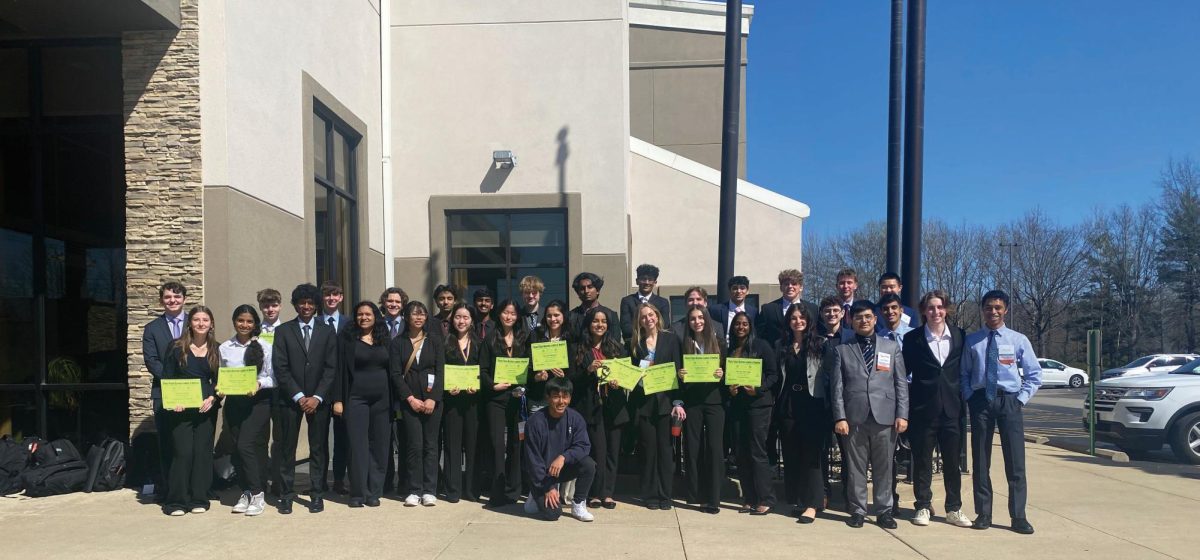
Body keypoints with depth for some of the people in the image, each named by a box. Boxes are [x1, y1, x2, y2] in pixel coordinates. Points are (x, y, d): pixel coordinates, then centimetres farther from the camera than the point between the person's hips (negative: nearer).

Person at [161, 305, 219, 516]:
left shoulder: (216, 350, 7)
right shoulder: (177, 347, 2)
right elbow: (166, 377, 2)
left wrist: (213, 398, -8)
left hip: (206, 408, 2)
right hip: (181, 409, -2)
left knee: (202, 452, 3)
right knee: (182, 452, -4)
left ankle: (199, 499, 13)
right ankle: (177, 501, 7)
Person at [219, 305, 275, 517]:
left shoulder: (265, 347, -2)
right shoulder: (224, 348, 8)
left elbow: (273, 378, -1)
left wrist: (259, 384, -19)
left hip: (258, 402, -4)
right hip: (233, 403, 4)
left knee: (246, 445, -13)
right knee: (238, 449, 7)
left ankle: (258, 493, -2)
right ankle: (246, 493, 20)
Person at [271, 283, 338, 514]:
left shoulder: (327, 332, 6)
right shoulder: (283, 331, 4)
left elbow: (331, 368, 1)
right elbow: (280, 368, -2)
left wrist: (317, 397, -9)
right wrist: (299, 396, -10)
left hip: (318, 399, 1)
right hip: (290, 398, 0)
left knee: (319, 448, 3)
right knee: (287, 448, 2)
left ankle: (317, 494, 10)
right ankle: (286, 494, 11)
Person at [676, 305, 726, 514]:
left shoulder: (719, 342, 6)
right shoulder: (683, 344, 8)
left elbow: (728, 370, 7)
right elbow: (678, 372, 10)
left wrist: (722, 374, -13)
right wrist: (679, 375, -11)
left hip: (714, 400, -1)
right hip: (691, 401, 1)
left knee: (714, 447, -4)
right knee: (693, 447, 3)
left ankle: (713, 498, 1)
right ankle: (697, 495, 13)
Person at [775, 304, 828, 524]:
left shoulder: (820, 344, 0)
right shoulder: (781, 346, 11)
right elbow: (778, 376, 13)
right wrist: (778, 404, 5)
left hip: (812, 404, -4)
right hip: (788, 404, 4)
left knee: (812, 454, -5)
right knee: (791, 454, 8)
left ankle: (812, 505, -3)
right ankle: (796, 501, 18)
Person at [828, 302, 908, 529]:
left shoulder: (892, 347, 13)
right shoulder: (841, 350, 8)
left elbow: (901, 384, 9)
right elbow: (836, 386, 3)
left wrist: (902, 414, 0)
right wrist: (840, 417, -5)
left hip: (884, 416, 1)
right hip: (854, 417, -1)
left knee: (884, 467, 5)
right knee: (855, 467, 4)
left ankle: (884, 510, 16)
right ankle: (858, 510, 15)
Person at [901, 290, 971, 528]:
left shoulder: (959, 336, 5)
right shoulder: (913, 338, -1)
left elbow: (964, 370, 9)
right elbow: (904, 372, 2)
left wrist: (963, 401, 4)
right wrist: (908, 403, -3)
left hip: (952, 408, 2)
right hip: (922, 409, -2)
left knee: (952, 460, 8)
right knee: (922, 461, 6)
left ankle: (954, 509, 20)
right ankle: (923, 507, 18)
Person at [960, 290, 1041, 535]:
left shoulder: (1018, 340, 4)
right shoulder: (972, 341, 5)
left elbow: (1034, 375, 7)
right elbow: (964, 374, 10)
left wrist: (1021, 398, -2)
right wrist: (970, 397, -2)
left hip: (1009, 401, -1)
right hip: (980, 401, 1)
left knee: (1015, 462, -1)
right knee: (980, 460, 6)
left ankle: (1018, 516, 9)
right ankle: (983, 513, 16)